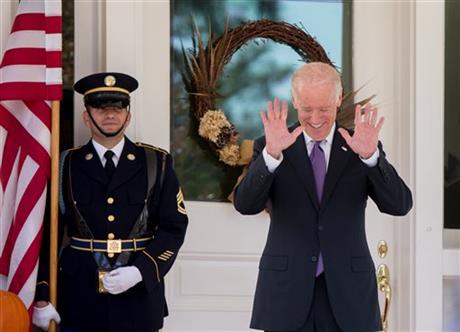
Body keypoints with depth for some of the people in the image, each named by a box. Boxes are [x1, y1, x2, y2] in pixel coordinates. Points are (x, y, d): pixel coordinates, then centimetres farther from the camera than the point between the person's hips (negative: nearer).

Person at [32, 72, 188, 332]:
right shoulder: (65, 166, 3)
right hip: (79, 299, 0)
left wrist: (140, 271, -14)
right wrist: (41, 298, -4)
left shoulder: (157, 164, 4)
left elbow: (174, 227, 1)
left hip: (139, 297, 0)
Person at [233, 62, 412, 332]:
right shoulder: (269, 147, 3)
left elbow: (400, 205, -7)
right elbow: (246, 205, -11)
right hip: (287, 289, 0)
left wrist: (370, 155, -23)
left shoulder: (361, 147, 4)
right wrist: (272, 154, -27)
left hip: (348, 289, 1)